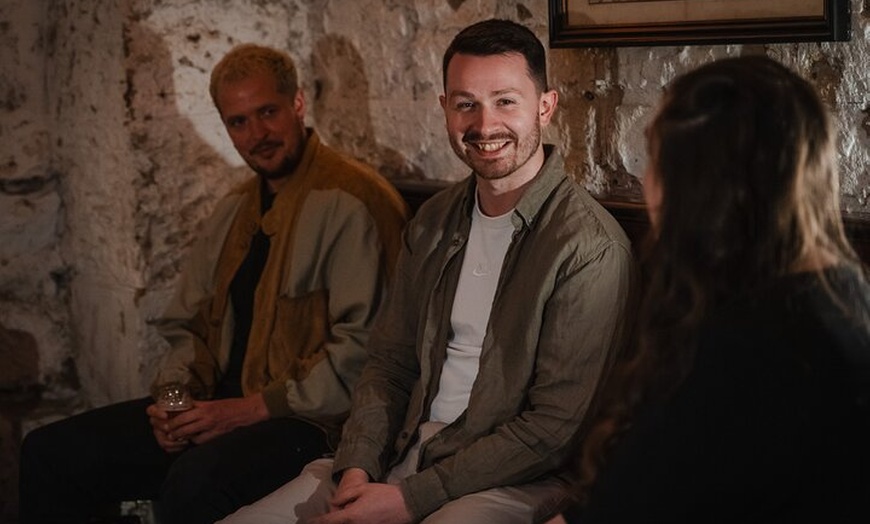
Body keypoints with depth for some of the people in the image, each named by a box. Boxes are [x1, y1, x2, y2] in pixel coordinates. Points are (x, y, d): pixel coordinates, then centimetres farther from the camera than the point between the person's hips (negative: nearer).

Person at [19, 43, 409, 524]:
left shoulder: (352, 201, -9)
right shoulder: (232, 213, 18)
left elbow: (362, 347, -16)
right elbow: (189, 325, 23)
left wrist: (253, 408, -16)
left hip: (310, 421, -8)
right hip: (219, 409, 8)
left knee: (196, 480, -38)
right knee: (48, 453, -5)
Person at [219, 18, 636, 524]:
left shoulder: (590, 246, -15)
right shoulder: (434, 221, 10)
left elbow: (557, 426, -16)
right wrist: (358, 465, -4)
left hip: (515, 481, -6)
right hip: (402, 457, 6)